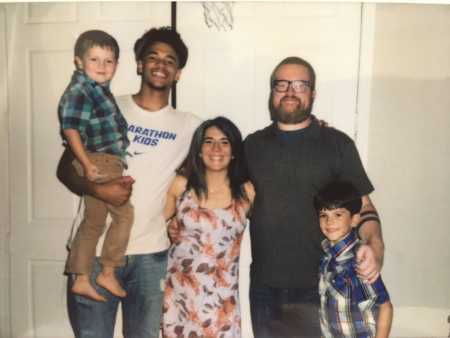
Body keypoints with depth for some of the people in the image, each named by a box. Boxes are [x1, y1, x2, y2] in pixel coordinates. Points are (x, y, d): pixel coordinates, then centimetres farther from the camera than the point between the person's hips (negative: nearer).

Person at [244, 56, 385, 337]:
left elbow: (363, 205, -2)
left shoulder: (337, 144, -4)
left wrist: (375, 246, -21)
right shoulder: (252, 144, 5)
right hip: (263, 286, 3)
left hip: (318, 287, -2)